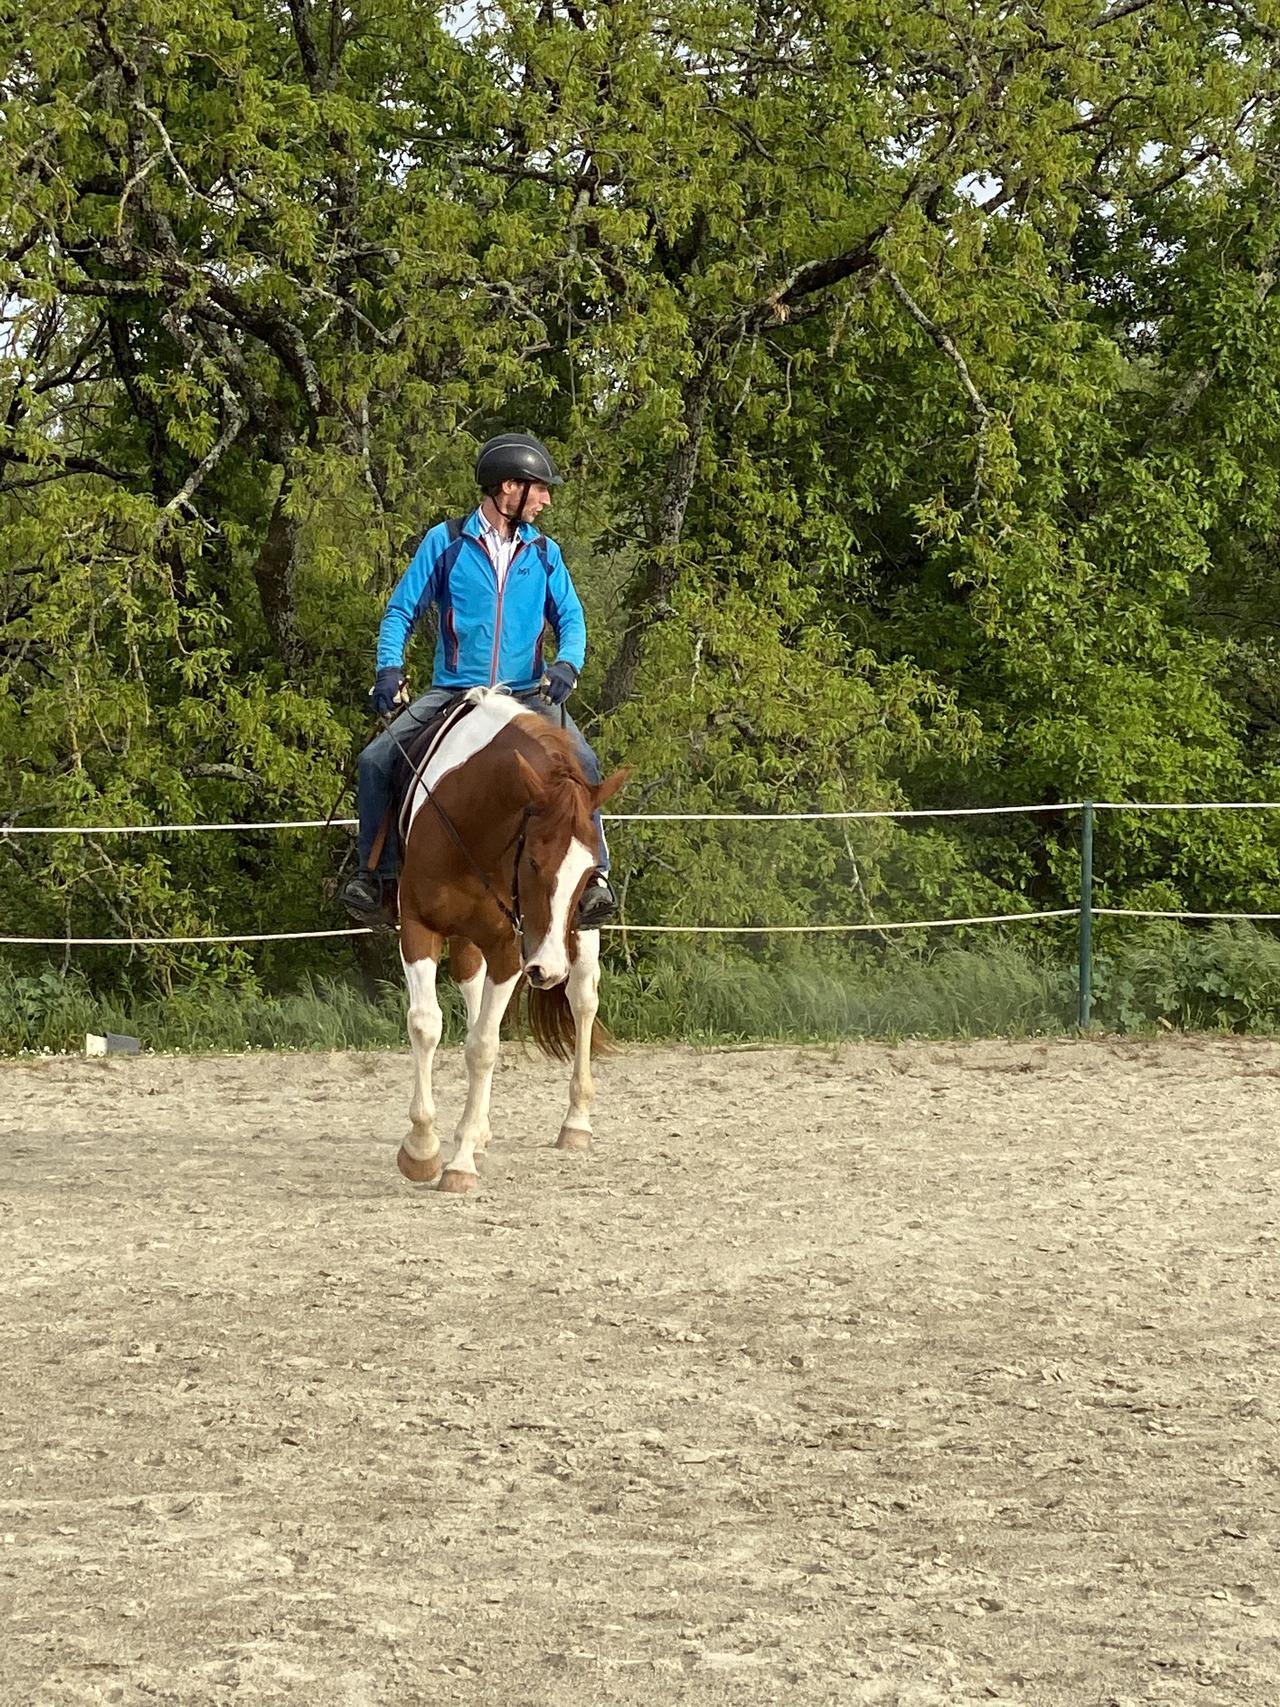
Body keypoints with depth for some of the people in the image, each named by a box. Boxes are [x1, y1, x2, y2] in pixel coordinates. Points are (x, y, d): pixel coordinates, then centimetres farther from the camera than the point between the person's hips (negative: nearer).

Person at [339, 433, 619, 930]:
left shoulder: (543, 553, 10)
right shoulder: (445, 544, 2)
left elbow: (570, 618, 8)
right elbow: (401, 611, 5)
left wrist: (567, 664, -14)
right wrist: (389, 668, -12)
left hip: (527, 694, 1)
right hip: (451, 692, -1)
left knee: (581, 762, -26)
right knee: (377, 760, -19)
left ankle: (593, 876, -19)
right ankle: (378, 875, -6)